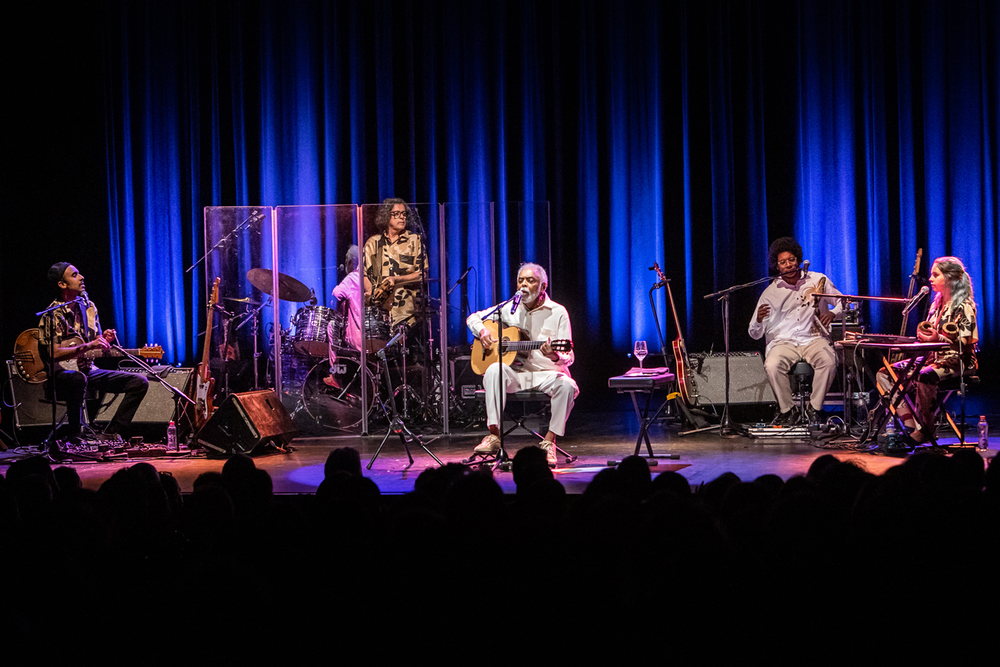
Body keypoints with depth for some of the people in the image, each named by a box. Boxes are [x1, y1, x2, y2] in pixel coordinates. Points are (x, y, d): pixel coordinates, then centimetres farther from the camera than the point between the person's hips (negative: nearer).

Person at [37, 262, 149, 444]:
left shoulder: (88, 306, 12)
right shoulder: (54, 314, -10)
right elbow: (54, 353, -20)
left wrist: (105, 340, -7)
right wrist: (87, 347, -27)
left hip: (88, 369, 7)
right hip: (61, 373, -7)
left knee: (139, 382, -6)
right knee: (78, 379, -44)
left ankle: (111, 434, -8)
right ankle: (74, 437, -30)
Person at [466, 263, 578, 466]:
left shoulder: (557, 312, 0)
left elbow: (569, 357, -4)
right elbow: (473, 318, 20)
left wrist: (554, 356, -29)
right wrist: (482, 332, -4)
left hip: (546, 374, -2)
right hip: (515, 374, 2)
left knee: (566, 385, -34)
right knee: (494, 370, -31)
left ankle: (549, 442, -22)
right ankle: (494, 436, -30)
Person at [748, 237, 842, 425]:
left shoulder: (818, 281, 8)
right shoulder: (771, 293, 6)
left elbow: (842, 302, 16)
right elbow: (755, 334, 6)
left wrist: (832, 313, -7)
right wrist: (759, 320, -18)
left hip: (814, 339, 0)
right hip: (783, 342, 0)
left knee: (828, 361, -34)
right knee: (772, 366, -33)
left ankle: (814, 408, -15)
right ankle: (787, 410, -12)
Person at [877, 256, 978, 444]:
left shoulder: (964, 306, -8)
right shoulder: (936, 305, 16)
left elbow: (965, 344, -16)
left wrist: (939, 339, -29)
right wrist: (923, 335, 2)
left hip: (958, 362, -8)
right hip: (933, 357, 9)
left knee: (923, 377, -40)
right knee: (884, 374, -9)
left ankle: (923, 430, -26)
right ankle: (909, 423, -17)